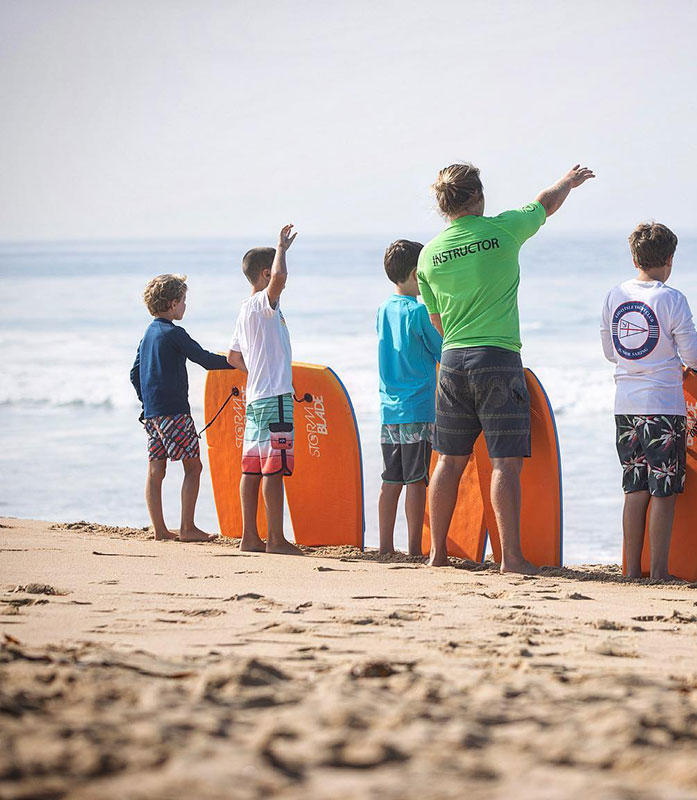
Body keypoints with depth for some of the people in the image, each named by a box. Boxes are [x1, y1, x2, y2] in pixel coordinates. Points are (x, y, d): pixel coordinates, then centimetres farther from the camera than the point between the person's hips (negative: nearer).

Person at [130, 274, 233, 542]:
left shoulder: (149, 334, 16)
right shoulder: (173, 333, -10)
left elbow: (135, 374, 20)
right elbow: (206, 360, -13)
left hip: (151, 412, 9)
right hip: (174, 410, -9)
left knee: (156, 469, 7)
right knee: (193, 466, -4)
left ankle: (159, 529, 8)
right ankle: (187, 528, -6)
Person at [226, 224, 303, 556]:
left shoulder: (246, 311, 18)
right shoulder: (263, 303, -10)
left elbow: (233, 357, 24)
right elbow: (278, 277, -33)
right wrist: (282, 248, -16)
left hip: (255, 397, 10)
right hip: (274, 397, -10)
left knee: (253, 468, 8)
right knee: (274, 468, -9)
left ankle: (250, 536, 9)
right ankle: (276, 538, -10)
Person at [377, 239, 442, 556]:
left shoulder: (383, 311, 12)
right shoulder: (420, 312, -10)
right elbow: (444, 355, -4)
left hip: (389, 410, 7)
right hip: (418, 410, -7)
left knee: (391, 482, 8)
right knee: (417, 481, -5)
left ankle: (386, 547, 9)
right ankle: (415, 548, -5)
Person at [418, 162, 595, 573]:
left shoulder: (430, 254, 4)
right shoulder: (503, 230, -5)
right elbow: (546, 203, 16)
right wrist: (569, 181, 37)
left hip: (453, 360, 4)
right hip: (499, 360, -4)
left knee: (451, 460, 10)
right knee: (506, 461, -3)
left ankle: (438, 551, 14)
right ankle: (511, 554, -6)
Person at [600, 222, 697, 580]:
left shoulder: (614, 297, 5)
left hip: (626, 404, 5)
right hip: (664, 405, -5)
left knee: (635, 489, 10)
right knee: (663, 491, -1)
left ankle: (632, 569, 10)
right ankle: (659, 571, -2)